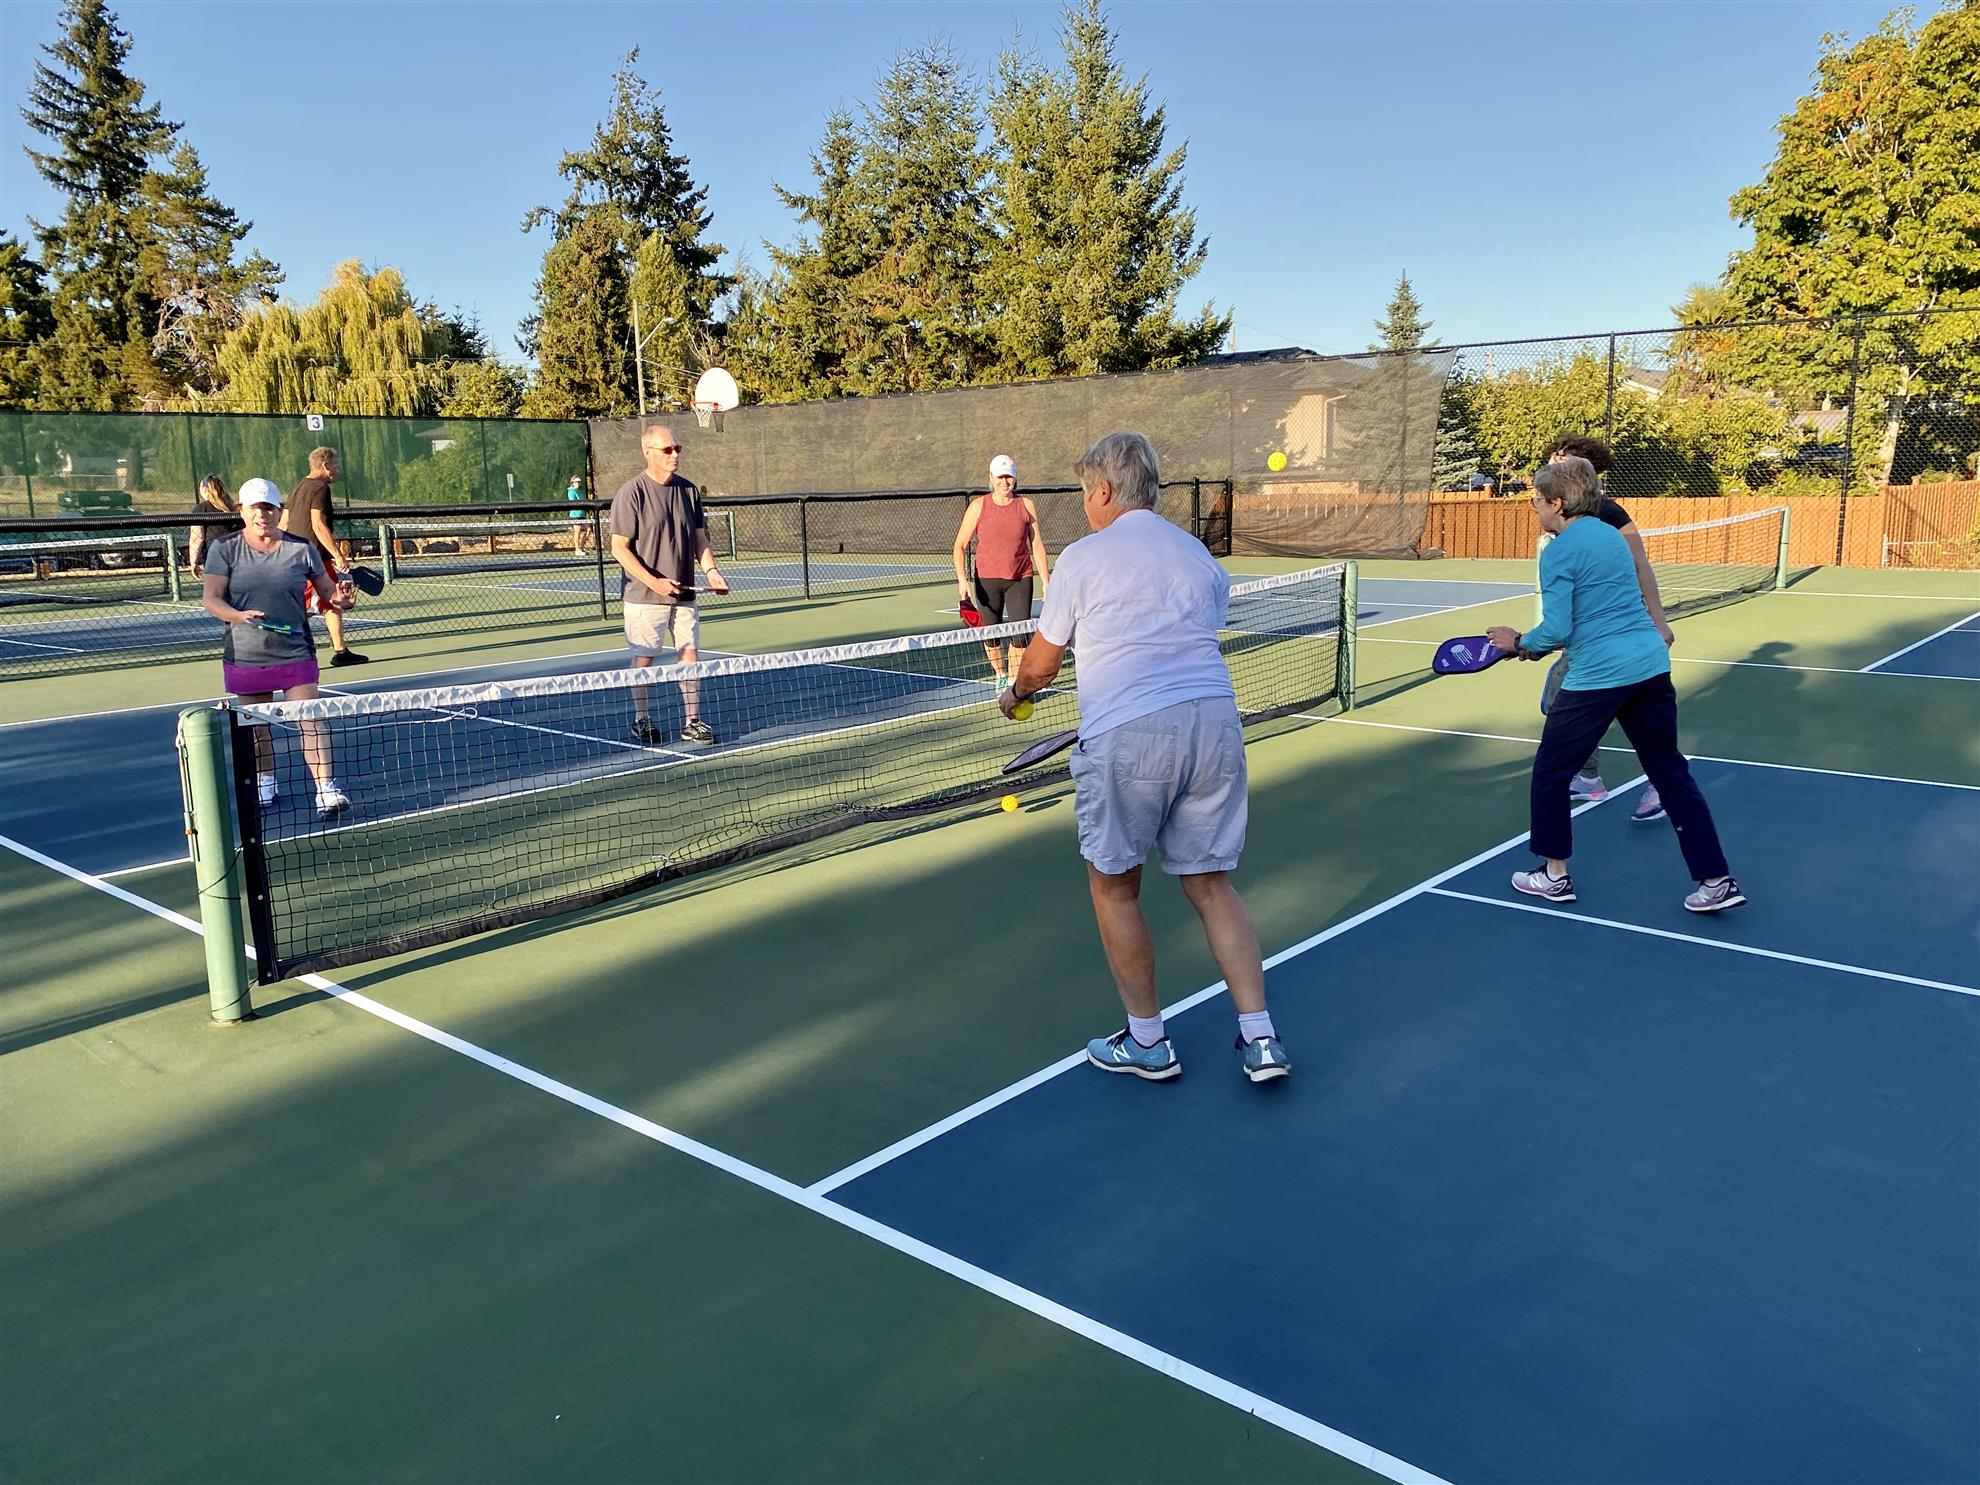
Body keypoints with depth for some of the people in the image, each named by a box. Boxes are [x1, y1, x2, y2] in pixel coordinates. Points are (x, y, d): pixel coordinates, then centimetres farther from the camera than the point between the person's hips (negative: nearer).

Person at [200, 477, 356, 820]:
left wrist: (339, 600, -16)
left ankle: (328, 791, -15)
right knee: (256, 725, 14)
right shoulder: (225, 548, 0)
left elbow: (326, 591, 8)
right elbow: (210, 598, -7)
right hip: (245, 654, 1)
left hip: (295, 653, -1)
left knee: (309, 720, -11)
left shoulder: (302, 548, 1)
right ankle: (266, 785, 33)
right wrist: (238, 616, -27)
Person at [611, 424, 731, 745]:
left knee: (689, 654, 5)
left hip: (683, 593, 5)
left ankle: (692, 722, 12)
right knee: (644, 658, 5)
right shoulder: (631, 493, -11)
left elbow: (699, 538, 14)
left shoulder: (688, 490, 7)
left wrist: (710, 570, -4)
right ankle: (641, 721, 19)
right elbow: (619, 548, -12)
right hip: (644, 596, -5)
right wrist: (653, 582, -21)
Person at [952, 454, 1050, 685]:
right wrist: (962, 579, -12)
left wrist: (1045, 581, 2)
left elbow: (1037, 546, 6)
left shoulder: (1026, 505, 1)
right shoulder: (979, 506, -2)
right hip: (987, 580, 0)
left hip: (1020, 579, 0)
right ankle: (999, 675, 35)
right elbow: (960, 545, 0)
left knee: (1020, 634, -7)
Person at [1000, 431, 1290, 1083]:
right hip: (1216, 720, 6)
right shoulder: (1200, 556, 19)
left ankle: (1147, 1041, 20)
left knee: (1114, 887, 12)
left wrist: (1015, 694, 28)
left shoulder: (1084, 556, 2)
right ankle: (1260, 1037, 11)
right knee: (1211, 884, 15)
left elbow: (1040, 666, 7)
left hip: (1127, 735, -5)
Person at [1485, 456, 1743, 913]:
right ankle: (1717, 881, 13)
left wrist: (1519, 643, 4)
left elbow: (1555, 631, -16)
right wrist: (1539, 645, 21)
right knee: (1671, 771, 13)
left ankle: (1554, 875, 19)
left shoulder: (1558, 552, -10)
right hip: (1651, 666, 8)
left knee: (1550, 772, 10)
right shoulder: (1611, 534, 15)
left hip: (1596, 678, -8)